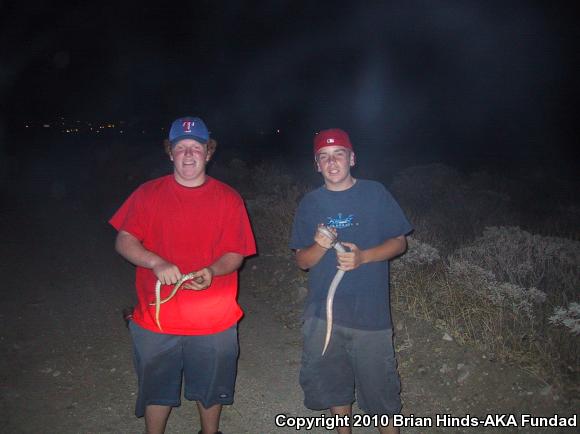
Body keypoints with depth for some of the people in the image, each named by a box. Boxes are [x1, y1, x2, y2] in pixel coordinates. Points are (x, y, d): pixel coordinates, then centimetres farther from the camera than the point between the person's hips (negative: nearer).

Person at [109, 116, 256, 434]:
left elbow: (235, 254, -4)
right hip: (156, 318, 0)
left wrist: (211, 272, -25)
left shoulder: (228, 199, -4)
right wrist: (157, 263, -23)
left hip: (214, 321, 0)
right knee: (156, 389, 18)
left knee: (210, 389, 19)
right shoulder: (148, 194, -3)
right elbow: (124, 241, -5)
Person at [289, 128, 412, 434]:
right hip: (322, 312, 3)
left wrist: (363, 256, -18)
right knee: (331, 382, 16)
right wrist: (319, 247, -18)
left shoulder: (375, 193, -3)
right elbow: (302, 261, 5)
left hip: (370, 310, -2)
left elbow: (399, 242, 0)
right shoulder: (310, 203, 3)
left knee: (379, 386, 6)